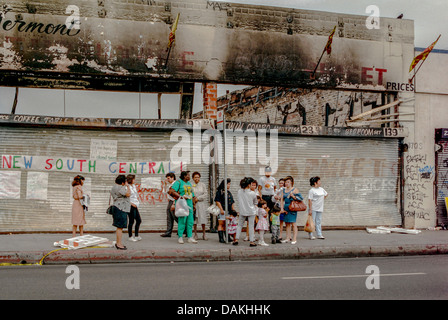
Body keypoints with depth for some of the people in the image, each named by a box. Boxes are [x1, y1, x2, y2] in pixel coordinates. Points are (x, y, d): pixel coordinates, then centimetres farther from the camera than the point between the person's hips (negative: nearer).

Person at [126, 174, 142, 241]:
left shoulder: (134, 186, 13)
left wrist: (137, 202, 14)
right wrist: (131, 203, -17)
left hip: (135, 205, 9)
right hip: (131, 206, -9)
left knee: (139, 220, 10)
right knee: (131, 221, -2)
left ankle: (136, 235, 20)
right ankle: (130, 236, 9)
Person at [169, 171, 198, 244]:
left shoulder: (189, 183, 19)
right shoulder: (178, 182, -3)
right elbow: (171, 191, -15)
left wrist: (193, 204, 18)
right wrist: (181, 196, -19)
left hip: (189, 204, 7)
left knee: (190, 221, 3)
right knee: (182, 220, -9)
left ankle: (190, 237, 7)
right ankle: (180, 237, -1)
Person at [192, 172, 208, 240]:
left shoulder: (202, 185, 7)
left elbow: (206, 194, 1)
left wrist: (198, 198, -9)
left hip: (202, 203, 1)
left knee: (203, 219, -2)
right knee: (194, 219, 0)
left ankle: (204, 234, 5)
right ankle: (195, 234, 9)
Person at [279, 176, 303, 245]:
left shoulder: (295, 189, -2)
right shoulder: (284, 190, 13)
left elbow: (300, 198, -5)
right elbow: (282, 200, 11)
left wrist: (293, 196, -17)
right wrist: (282, 208, 3)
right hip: (286, 208, 5)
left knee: (293, 223, -4)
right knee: (287, 223, 9)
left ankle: (294, 239, 0)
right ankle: (288, 238, 16)